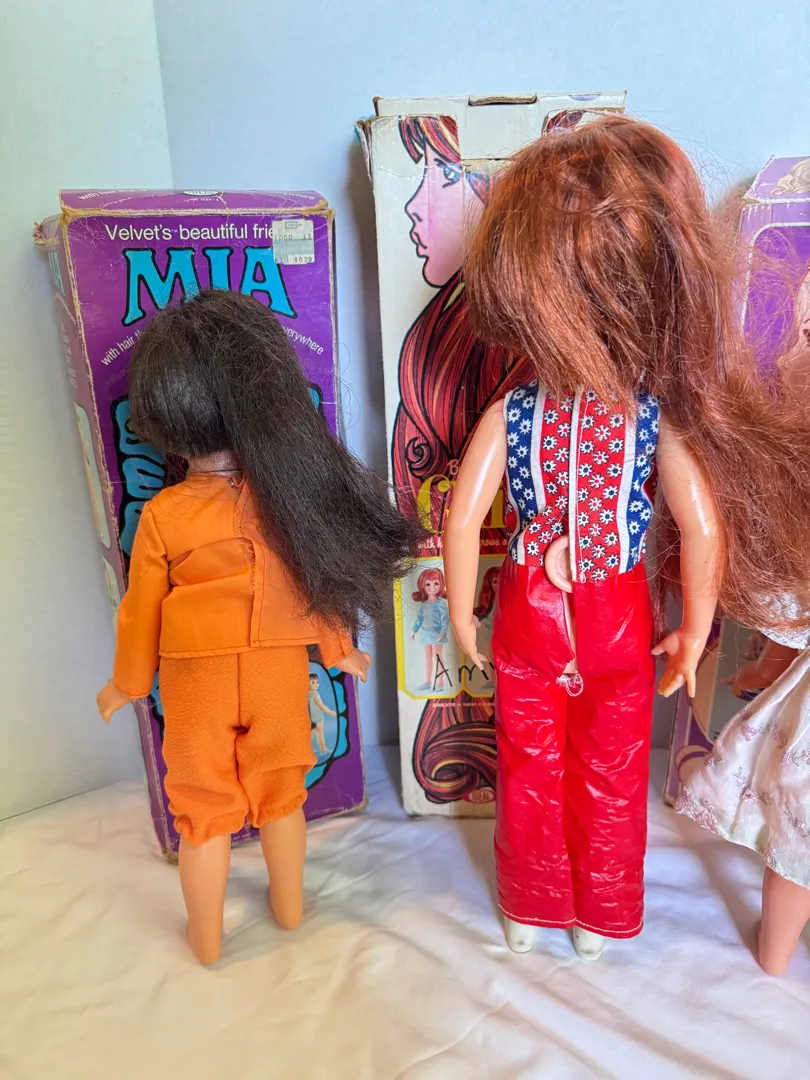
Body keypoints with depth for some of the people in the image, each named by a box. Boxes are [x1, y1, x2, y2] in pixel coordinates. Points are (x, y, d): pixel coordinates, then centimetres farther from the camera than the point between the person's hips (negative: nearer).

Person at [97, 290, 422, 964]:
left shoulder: (162, 516, -19)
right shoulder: (290, 494, -14)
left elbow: (142, 611, -6)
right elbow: (322, 574, -3)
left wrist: (127, 683, 12)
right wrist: (339, 648, 15)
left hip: (196, 681, -2)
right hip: (279, 673, 2)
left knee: (203, 807, 17)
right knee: (281, 792, 22)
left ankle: (206, 938, 36)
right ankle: (290, 905, 42)